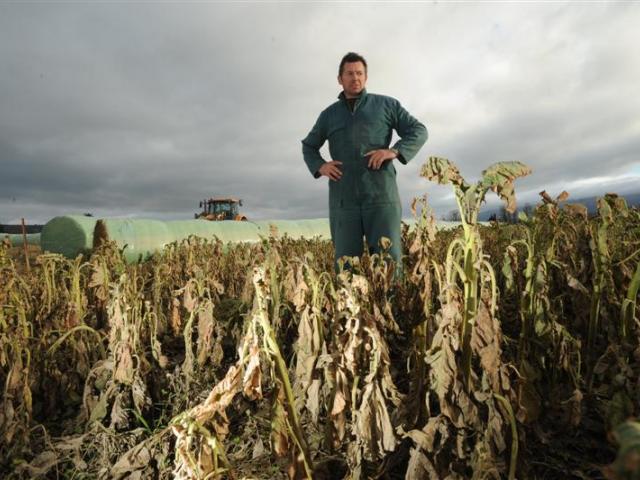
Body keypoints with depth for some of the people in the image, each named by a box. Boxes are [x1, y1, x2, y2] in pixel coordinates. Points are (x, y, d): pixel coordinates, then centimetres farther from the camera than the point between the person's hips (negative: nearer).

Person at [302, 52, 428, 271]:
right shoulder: (329, 114, 19)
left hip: (381, 195, -2)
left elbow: (418, 131, 11)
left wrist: (395, 151, -10)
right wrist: (319, 166, 6)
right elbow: (308, 147, 29)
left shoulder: (385, 104, 13)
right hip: (344, 199, 2)